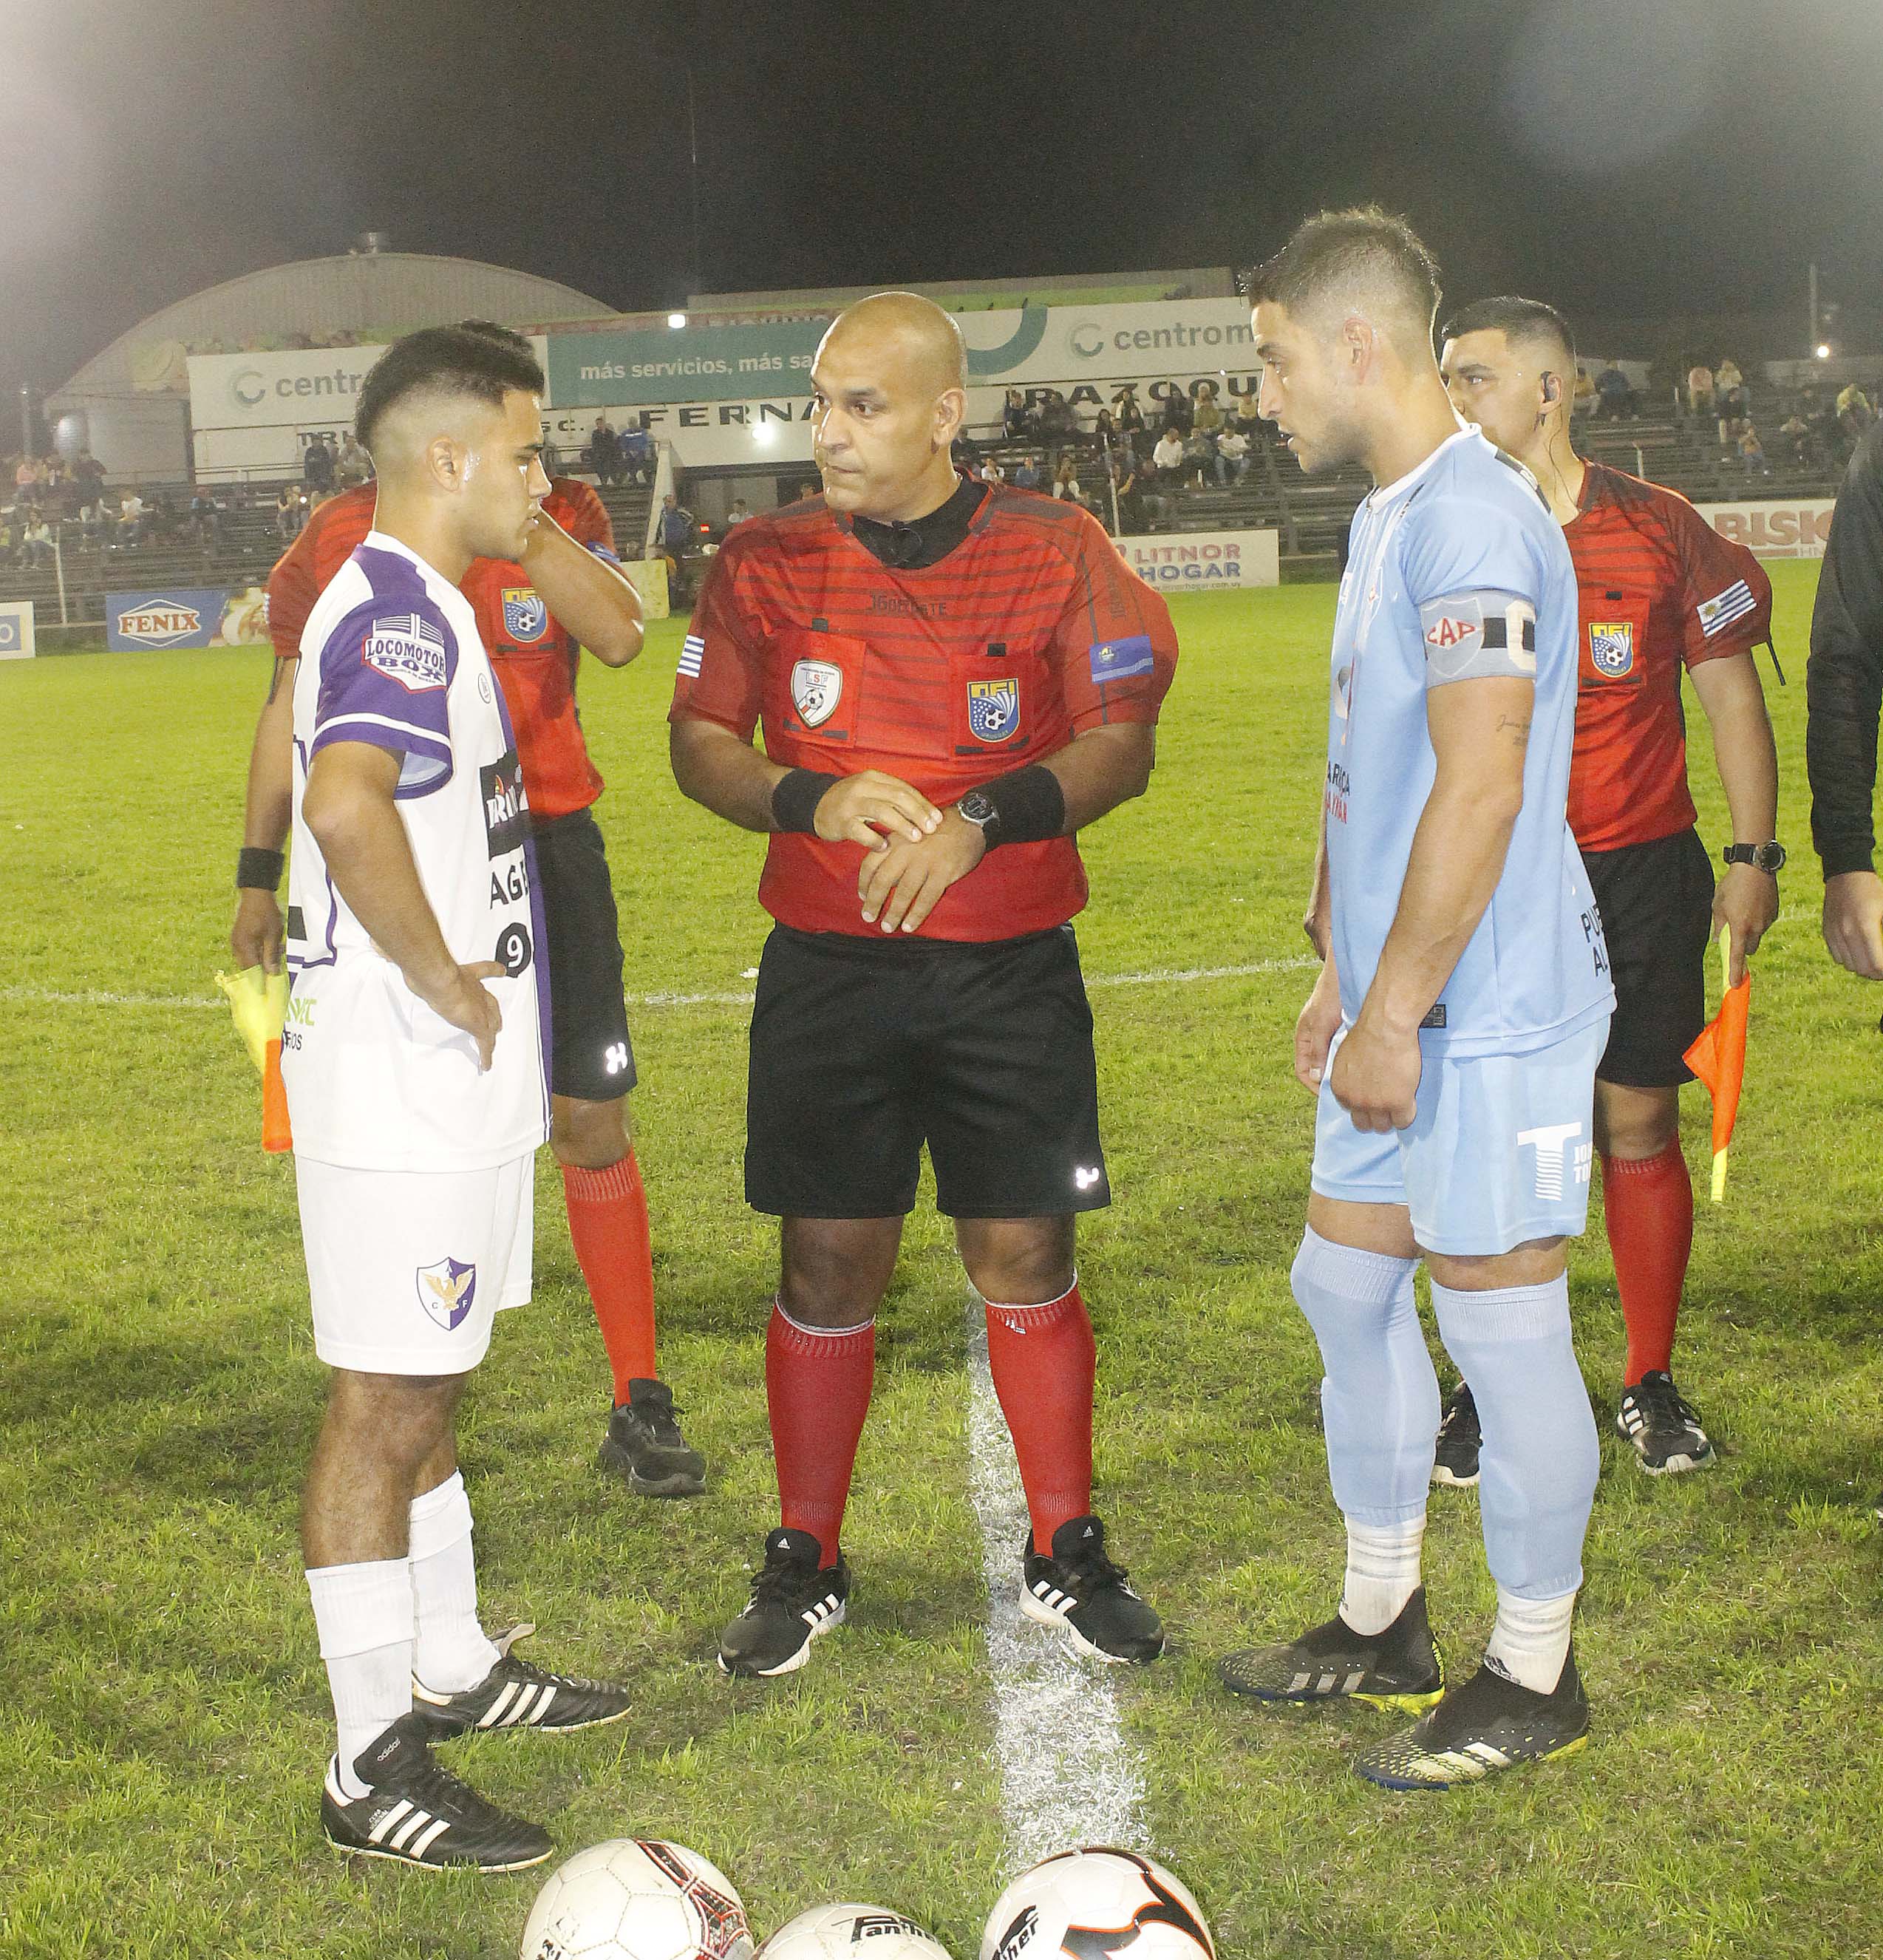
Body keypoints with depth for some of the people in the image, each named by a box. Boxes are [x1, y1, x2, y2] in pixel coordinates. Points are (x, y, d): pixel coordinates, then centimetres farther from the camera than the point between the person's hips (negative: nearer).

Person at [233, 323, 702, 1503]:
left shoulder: (564, 516, 1)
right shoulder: (346, 538, 1)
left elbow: (618, 636, -18)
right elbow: (294, 706, 8)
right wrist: (259, 873, 7)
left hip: (545, 844, 0)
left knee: (593, 1121, 2)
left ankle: (640, 1403, 14)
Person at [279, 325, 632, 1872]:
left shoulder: (414, 604, 15)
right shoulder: (400, 613, -18)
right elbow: (348, 805, -36)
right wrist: (448, 984, -25)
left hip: (458, 1081, 10)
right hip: (405, 1088, -10)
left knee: (428, 1386, 20)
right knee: (388, 1402, -3)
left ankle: (451, 1670, 36)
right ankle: (374, 1769, 7)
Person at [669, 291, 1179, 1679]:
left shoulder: (1055, 550, -1)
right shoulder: (769, 561, 3)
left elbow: (1122, 741, -4)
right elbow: (699, 742, 5)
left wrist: (984, 821, -20)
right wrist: (813, 800, -15)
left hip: (1010, 967, -1)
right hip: (826, 969, 1)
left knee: (1027, 1257, 4)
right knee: (829, 1260, 5)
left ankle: (1068, 1558, 21)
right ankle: (805, 1566, 21)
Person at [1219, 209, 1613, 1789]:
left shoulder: (1470, 520, -18)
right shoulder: (1395, 516, 15)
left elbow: (1480, 788, -24)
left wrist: (1395, 1013, -21)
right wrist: (1341, 977, 20)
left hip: (1487, 1017, -10)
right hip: (1405, 1010, 10)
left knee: (1499, 1322, 1)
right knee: (1346, 1286, 17)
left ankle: (1534, 1677, 17)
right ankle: (1383, 1625, 32)